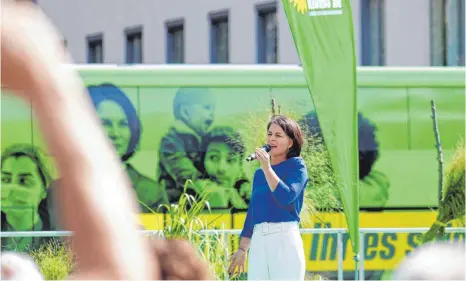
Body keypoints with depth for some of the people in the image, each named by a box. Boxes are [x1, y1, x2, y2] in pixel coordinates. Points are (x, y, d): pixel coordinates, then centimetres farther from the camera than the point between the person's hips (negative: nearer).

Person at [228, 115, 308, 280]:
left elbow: (286, 197, -16)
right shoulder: (259, 173, 18)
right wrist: (242, 249, 18)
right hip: (258, 241, 6)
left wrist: (267, 168, -12)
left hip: (285, 239, -6)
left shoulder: (296, 166, 2)